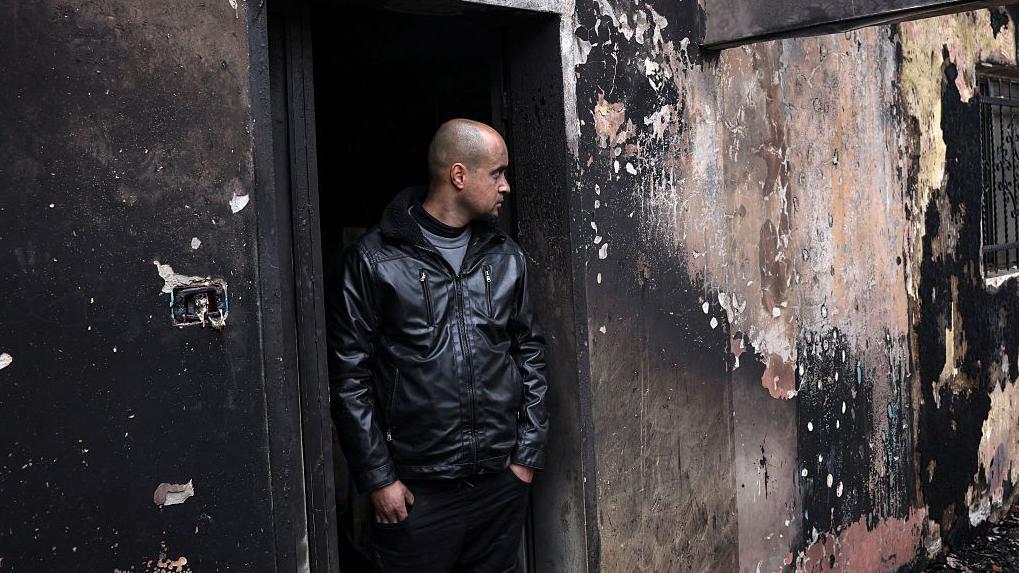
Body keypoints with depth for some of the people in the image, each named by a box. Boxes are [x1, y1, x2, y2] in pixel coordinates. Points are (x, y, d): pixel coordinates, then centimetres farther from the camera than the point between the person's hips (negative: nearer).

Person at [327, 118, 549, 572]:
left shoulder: (507, 257, 7)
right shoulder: (374, 260, -7)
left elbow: (530, 352, 11)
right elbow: (348, 377, -6)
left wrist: (529, 453, 6)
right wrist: (378, 479, -7)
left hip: (503, 480, 4)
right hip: (416, 488, -4)